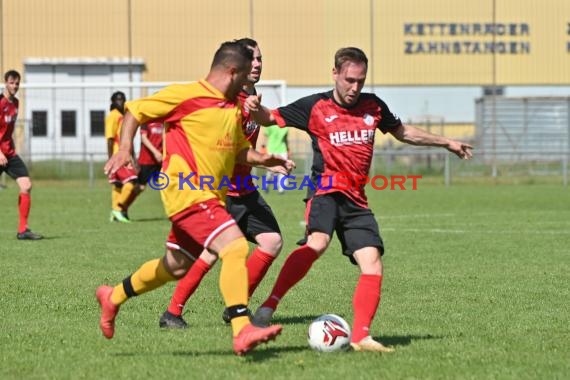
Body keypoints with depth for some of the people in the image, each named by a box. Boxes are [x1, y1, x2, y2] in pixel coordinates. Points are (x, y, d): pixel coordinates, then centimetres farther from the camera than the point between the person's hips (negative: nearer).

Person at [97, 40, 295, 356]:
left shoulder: (234, 107, 14)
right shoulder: (185, 95, -10)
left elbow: (237, 150, 26)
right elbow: (135, 111, -2)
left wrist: (264, 160, 8)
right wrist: (125, 149, -16)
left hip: (211, 197, 9)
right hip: (187, 192, -9)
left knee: (175, 266, 21)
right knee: (235, 247, -24)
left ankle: (113, 297, 42)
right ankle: (242, 331, -29)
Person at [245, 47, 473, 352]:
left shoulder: (372, 106, 11)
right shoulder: (315, 107, -1)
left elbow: (403, 132, 28)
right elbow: (271, 118, 2)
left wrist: (446, 143, 31)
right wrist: (255, 109, -21)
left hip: (356, 200, 5)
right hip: (327, 191, -5)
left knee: (372, 264, -8)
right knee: (317, 244, -33)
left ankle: (360, 336, -5)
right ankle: (269, 305, -31)